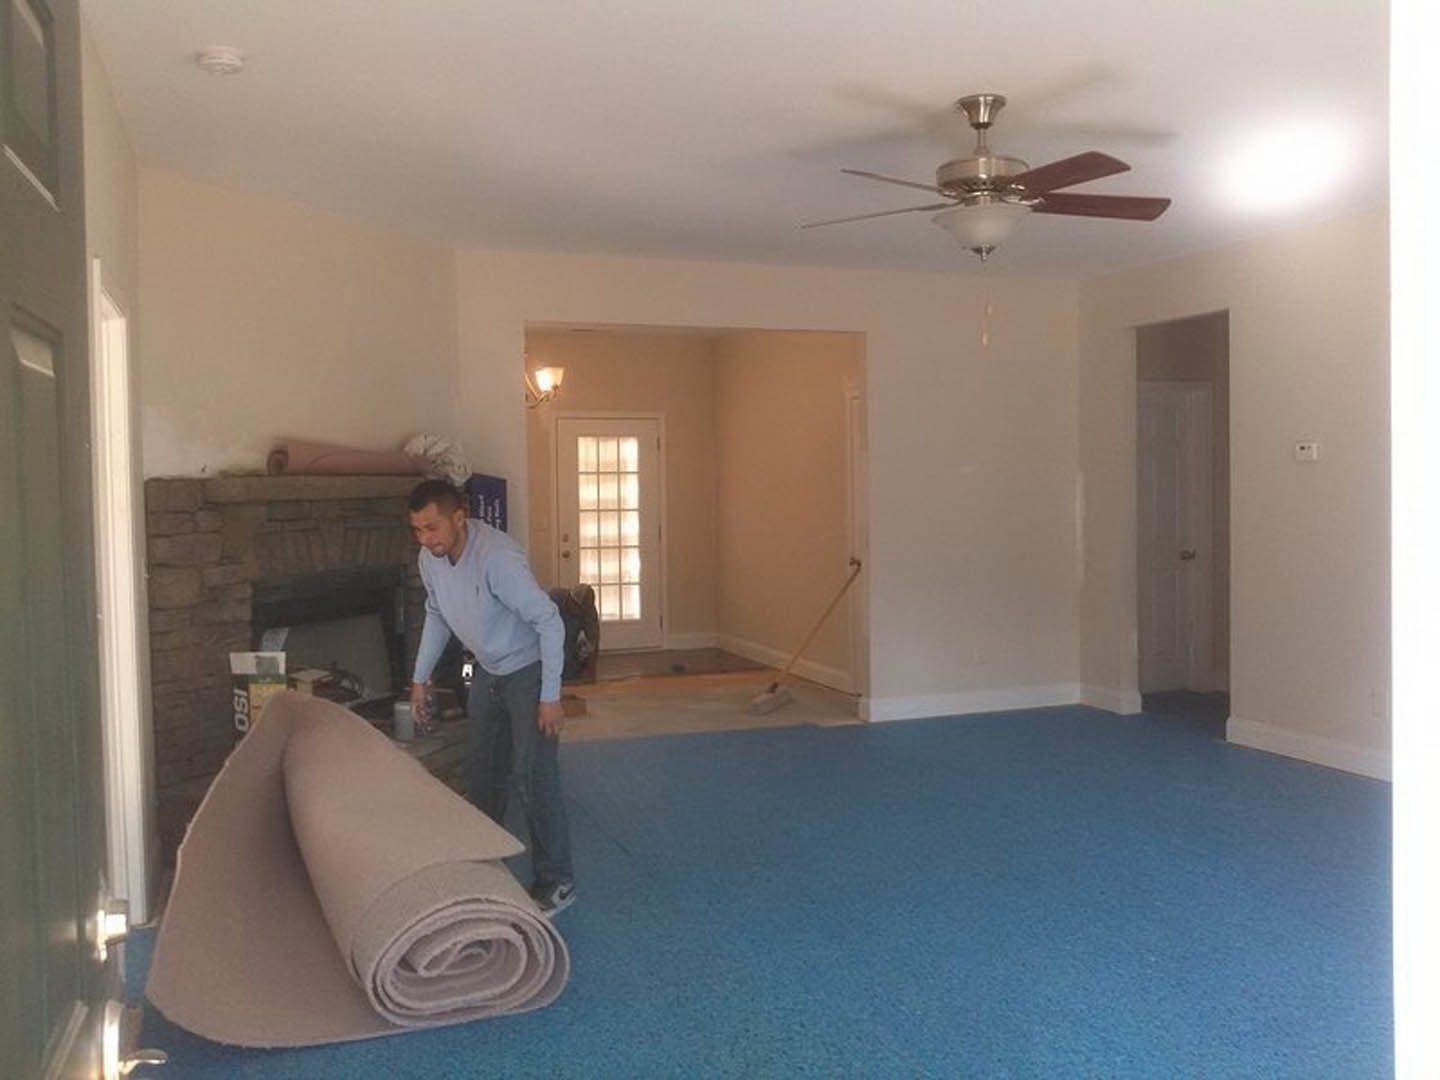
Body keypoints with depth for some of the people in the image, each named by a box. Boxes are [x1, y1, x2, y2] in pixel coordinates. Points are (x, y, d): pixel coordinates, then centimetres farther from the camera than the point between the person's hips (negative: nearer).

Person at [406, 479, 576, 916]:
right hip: (488, 671, 8)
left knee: (531, 778, -8)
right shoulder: (430, 557, -8)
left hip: (527, 670, -7)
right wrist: (420, 678, 10)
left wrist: (550, 696, -25)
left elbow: (548, 620, -27)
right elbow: (436, 615, 11)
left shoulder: (497, 557, -32)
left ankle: (557, 882, 5)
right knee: (481, 771, 16)